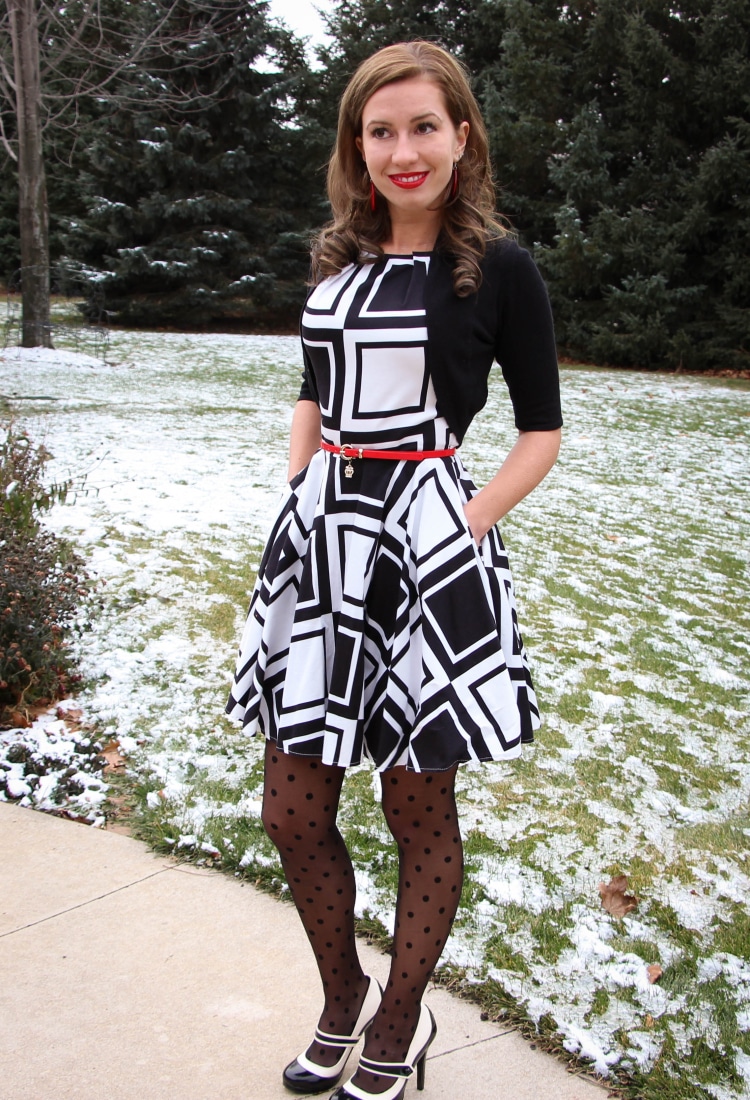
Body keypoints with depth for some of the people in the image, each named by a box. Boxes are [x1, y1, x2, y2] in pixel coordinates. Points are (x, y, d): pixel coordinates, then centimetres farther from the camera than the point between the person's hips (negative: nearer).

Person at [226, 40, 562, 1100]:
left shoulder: (498, 266, -4)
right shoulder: (338, 259, 12)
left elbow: (541, 432, 0)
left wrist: (466, 526, -13)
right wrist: (302, 508, 7)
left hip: (428, 544, -5)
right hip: (320, 538, 6)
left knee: (419, 814, 8)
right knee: (293, 814, 10)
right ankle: (344, 1004, 36)